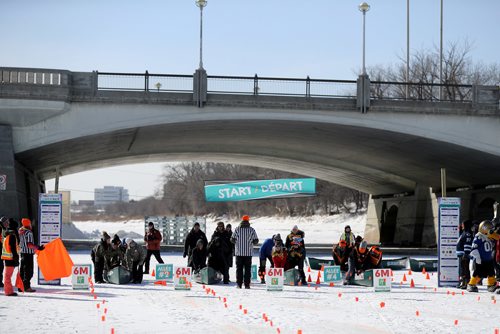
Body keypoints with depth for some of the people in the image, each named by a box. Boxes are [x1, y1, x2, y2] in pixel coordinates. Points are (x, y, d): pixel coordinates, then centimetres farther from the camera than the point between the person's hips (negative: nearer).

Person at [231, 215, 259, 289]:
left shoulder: (237, 229, -2)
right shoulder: (251, 230, -3)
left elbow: (232, 240, -3)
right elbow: (256, 241, -3)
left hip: (239, 252, 1)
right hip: (248, 252, -1)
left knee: (239, 268, 7)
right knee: (247, 269, 4)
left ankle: (239, 284, 2)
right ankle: (247, 284, 0)